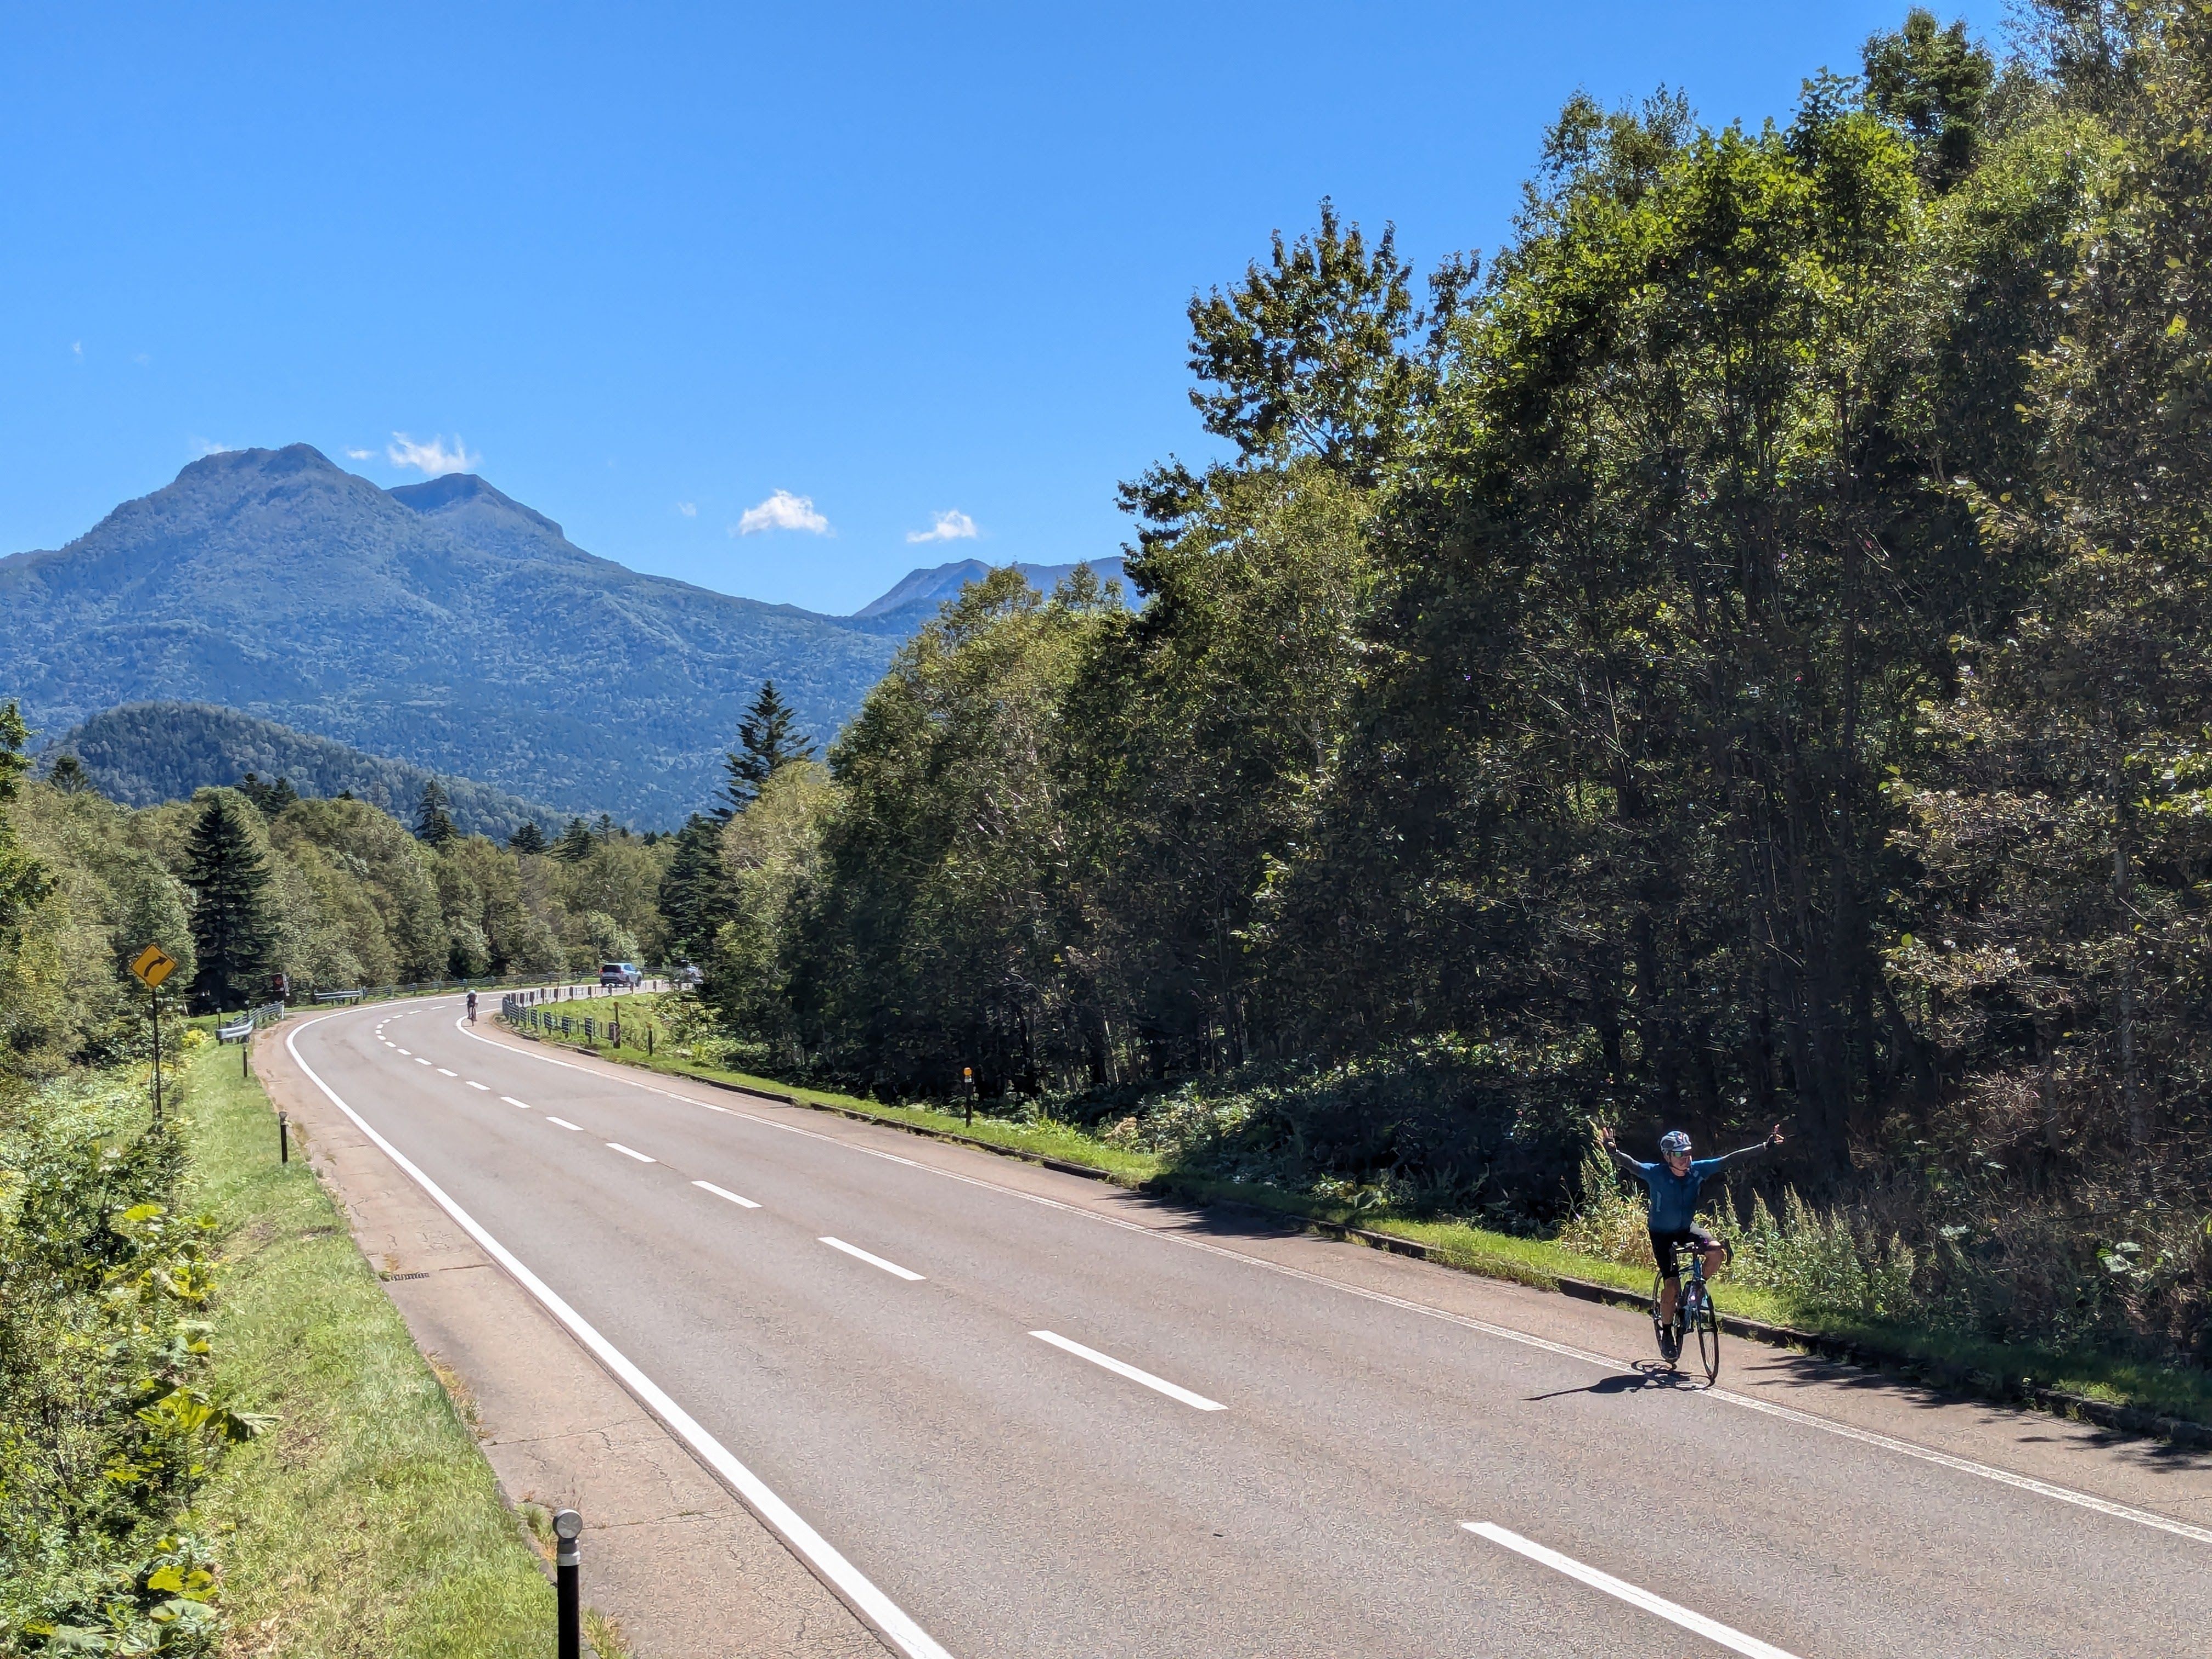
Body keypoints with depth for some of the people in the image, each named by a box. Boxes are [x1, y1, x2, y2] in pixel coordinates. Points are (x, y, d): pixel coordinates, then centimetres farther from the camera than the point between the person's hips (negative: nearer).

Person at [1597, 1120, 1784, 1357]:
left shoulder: (1697, 1169, -16)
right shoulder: (1655, 1174, -26)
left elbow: (1730, 1158, -15)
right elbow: (1630, 1165, -42)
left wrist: (1765, 1146, -17)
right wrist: (1614, 1152, -64)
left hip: (1687, 1227, 3)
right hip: (1662, 1233, -3)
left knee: (1717, 1252, -24)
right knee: (1672, 1285, -12)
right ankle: (1667, 1331, 9)